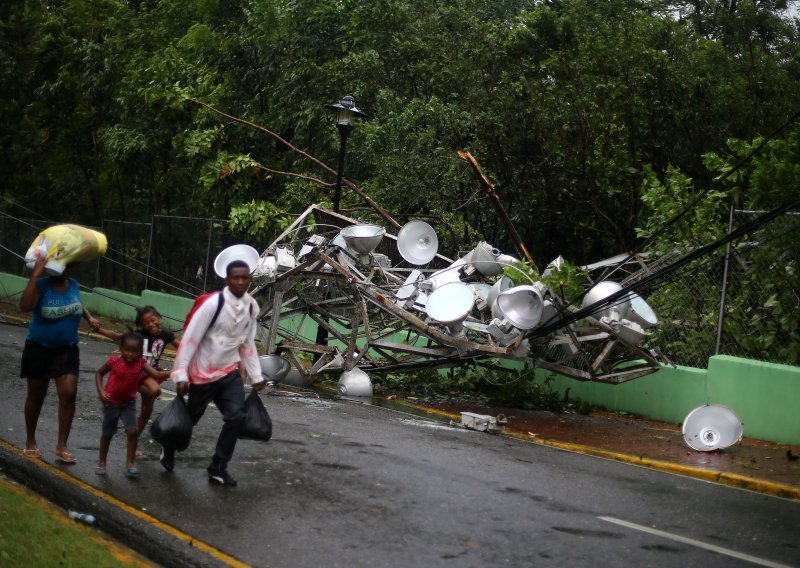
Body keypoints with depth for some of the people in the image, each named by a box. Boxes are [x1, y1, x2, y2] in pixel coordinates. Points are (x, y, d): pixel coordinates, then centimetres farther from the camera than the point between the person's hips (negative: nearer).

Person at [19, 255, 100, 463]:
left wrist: (89, 317, 3)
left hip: (67, 349, 3)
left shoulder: (73, 284, -3)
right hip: (39, 348, -3)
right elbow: (25, 306, -37)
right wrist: (35, 275, -37)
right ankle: (30, 441, 28)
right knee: (36, 395, 11)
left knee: (69, 394, -8)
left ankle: (61, 446, 1)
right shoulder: (42, 285, -18)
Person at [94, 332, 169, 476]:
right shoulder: (114, 361, -18)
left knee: (133, 431, -14)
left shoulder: (141, 363, -14)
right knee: (107, 433, 11)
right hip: (111, 402, -1)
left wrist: (169, 374, -44)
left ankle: (129, 464, -4)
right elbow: (99, 373, -3)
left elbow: (156, 374, -26)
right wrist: (100, 391, -14)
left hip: (128, 402, 1)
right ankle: (101, 462, 29)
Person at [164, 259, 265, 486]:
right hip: (203, 373, -4)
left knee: (236, 417, -12)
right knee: (190, 418, 11)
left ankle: (218, 468, 4)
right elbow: (190, 339, -17)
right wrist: (181, 375, -18)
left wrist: (256, 376, 9)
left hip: (230, 372, 4)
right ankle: (168, 447, 43)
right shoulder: (212, 304, -21)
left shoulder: (251, 306, -4)